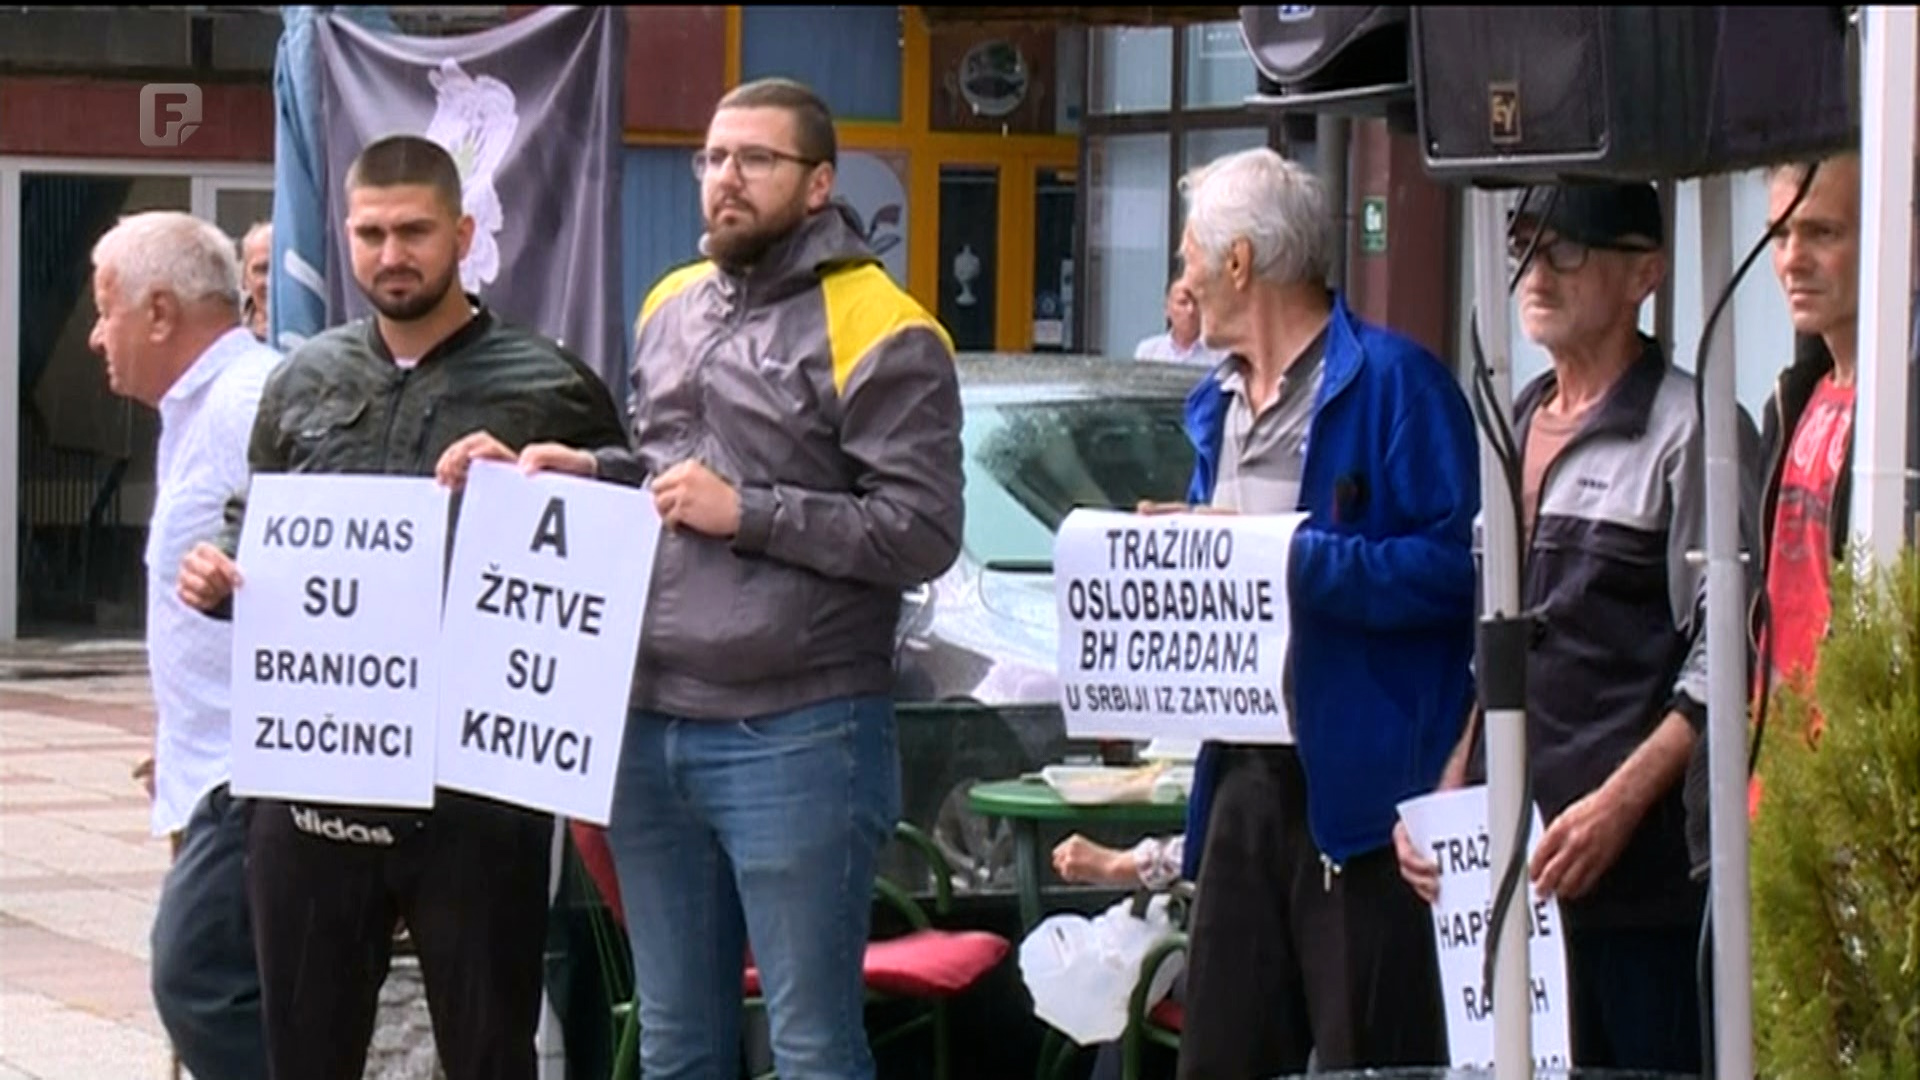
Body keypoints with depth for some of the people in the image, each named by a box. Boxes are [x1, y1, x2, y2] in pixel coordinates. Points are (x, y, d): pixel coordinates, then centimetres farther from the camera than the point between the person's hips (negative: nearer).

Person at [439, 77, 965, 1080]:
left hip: (798, 738, -7)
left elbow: (924, 533, -14)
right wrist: (590, 473, 5)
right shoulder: (670, 309, 16)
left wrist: (744, 512, -15)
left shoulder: (875, 332, -7)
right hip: (651, 730, 7)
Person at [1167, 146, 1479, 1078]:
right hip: (1242, 781, 8)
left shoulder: (1392, 381, -7)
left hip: (1362, 787, -8)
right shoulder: (1216, 405, 19)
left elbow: (1451, 561, -17)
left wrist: (1290, 557, -19)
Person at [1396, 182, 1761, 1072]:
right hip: (1505, 861, 7)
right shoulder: (1511, 431, 19)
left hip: (1640, 866, -7)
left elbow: (1725, 664, -11)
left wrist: (1617, 805, -18)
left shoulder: (1688, 432, -5)